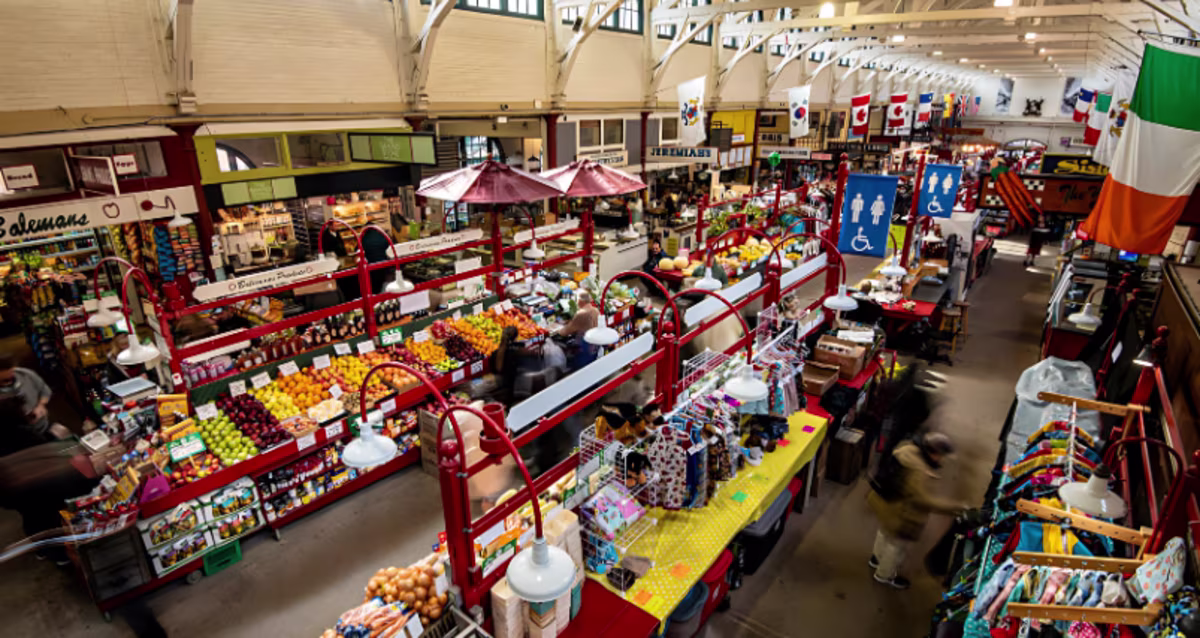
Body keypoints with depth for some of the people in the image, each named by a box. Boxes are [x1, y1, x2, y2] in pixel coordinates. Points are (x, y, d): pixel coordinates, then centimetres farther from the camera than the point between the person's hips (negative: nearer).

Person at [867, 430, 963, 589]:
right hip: (899, 513, -9)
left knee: (885, 532, 34)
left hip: (883, 501, 9)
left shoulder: (908, 448, -14)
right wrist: (955, 507, -28)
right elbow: (926, 501, -35)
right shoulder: (919, 473, -39)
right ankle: (885, 575, 43)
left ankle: (877, 558, 60)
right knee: (898, 544, 19)